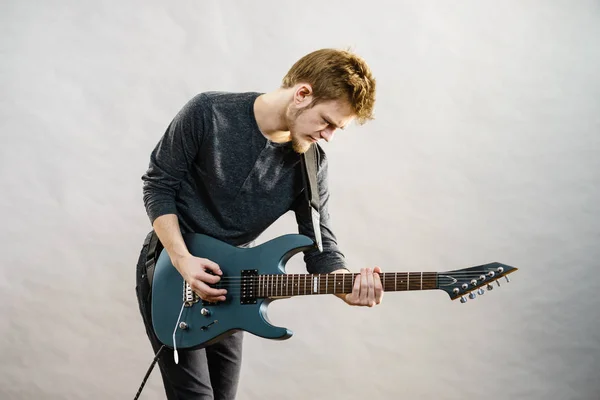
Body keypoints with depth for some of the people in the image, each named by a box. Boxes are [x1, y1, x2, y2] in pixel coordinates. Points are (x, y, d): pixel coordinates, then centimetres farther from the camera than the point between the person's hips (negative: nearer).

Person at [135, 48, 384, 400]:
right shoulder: (208, 113, -20)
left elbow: (321, 246, -9)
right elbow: (158, 185, -12)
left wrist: (349, 286, -31)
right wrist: (183, 260, -23)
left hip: (227, 283, 5)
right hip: (169, 272, -4)